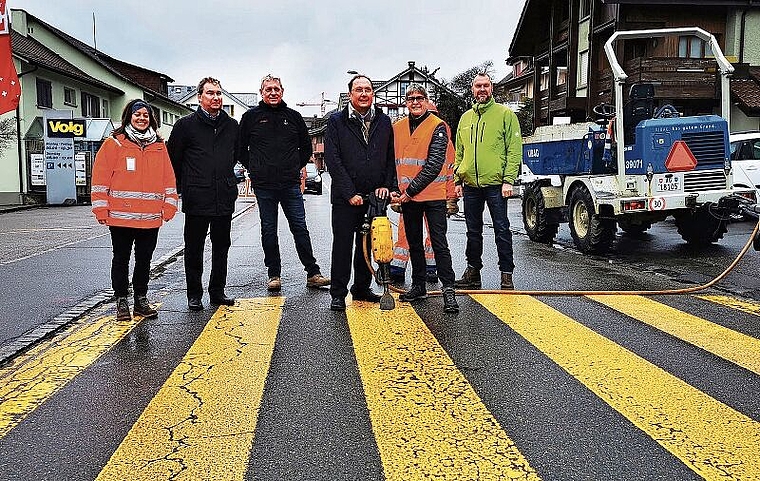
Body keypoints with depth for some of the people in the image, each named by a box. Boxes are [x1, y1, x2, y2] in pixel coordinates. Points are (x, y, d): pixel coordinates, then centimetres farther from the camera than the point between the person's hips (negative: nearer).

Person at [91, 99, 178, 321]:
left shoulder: (159, 146, 11)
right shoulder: (114, 143, -1)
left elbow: (168, 177, 12)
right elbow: (100, 177, -4)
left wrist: (169, 206, 4)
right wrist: (101, 209, -8)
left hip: (151, 217, 4)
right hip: (120, 216, -3)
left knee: (144, 259, 12)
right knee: (121, 259, 6)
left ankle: (141, 300, 23)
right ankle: (121, 302, 16)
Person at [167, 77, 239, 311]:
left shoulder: (232, 125, 10)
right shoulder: (186, 124, -2)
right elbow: (173, 158, 4)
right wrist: (184, 186, 7)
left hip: (225, 199, 4)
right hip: (197, 200, -4)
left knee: (222, 248, 11)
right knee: (194, 250, 4)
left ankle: (217, 291, 23)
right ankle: (194, 295, 15)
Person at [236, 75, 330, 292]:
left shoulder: (293, 116, 9)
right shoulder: (251, 117, 5)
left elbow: (306, 147, 19)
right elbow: (241, 148, 11)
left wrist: (296, 167, 11)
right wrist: (256, 169, 6)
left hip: (291, 184, 1)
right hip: (263, 185, 0)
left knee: (300, 228, 1)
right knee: (268, 231, 5)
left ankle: (313, 273, 6)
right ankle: (274, 275, 15)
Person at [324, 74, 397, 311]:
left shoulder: (384, 121, 10)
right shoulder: (336, 121, -2)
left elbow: (390, 158, 13)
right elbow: (333, 161, -8)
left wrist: (387, 185, -1)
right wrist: (350, 193, -13)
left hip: (374, 196, 4)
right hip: (345, 198, -3)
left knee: (367, 246, 12)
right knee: (342, 245, 1)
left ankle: (362, 288, 26)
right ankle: (338, 294, 10)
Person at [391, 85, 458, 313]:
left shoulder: (438, 127, -8)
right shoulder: (397, 128, 9)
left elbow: (433, 166, -16)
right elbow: (393, 161, 13)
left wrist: (410, 191, -18)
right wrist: (395, 189, 0)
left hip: (433, 195, -5)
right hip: (407, 196, 5)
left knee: (439, 243, -5)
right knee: (414, 243, 13)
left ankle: (448, 289, 1)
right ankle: (418, 286, 25)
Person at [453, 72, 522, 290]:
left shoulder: (505, 114, 1)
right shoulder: (465, 118, 16)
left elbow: (514, 150, -5)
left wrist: (508, 180, -13)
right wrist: (457, 180, 10)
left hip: (495, 183, -5)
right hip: (470, 184, 5)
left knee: (502, 229, -1)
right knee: (473, 231, 12)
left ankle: (506, 274, 5)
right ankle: (473, 271, 21)